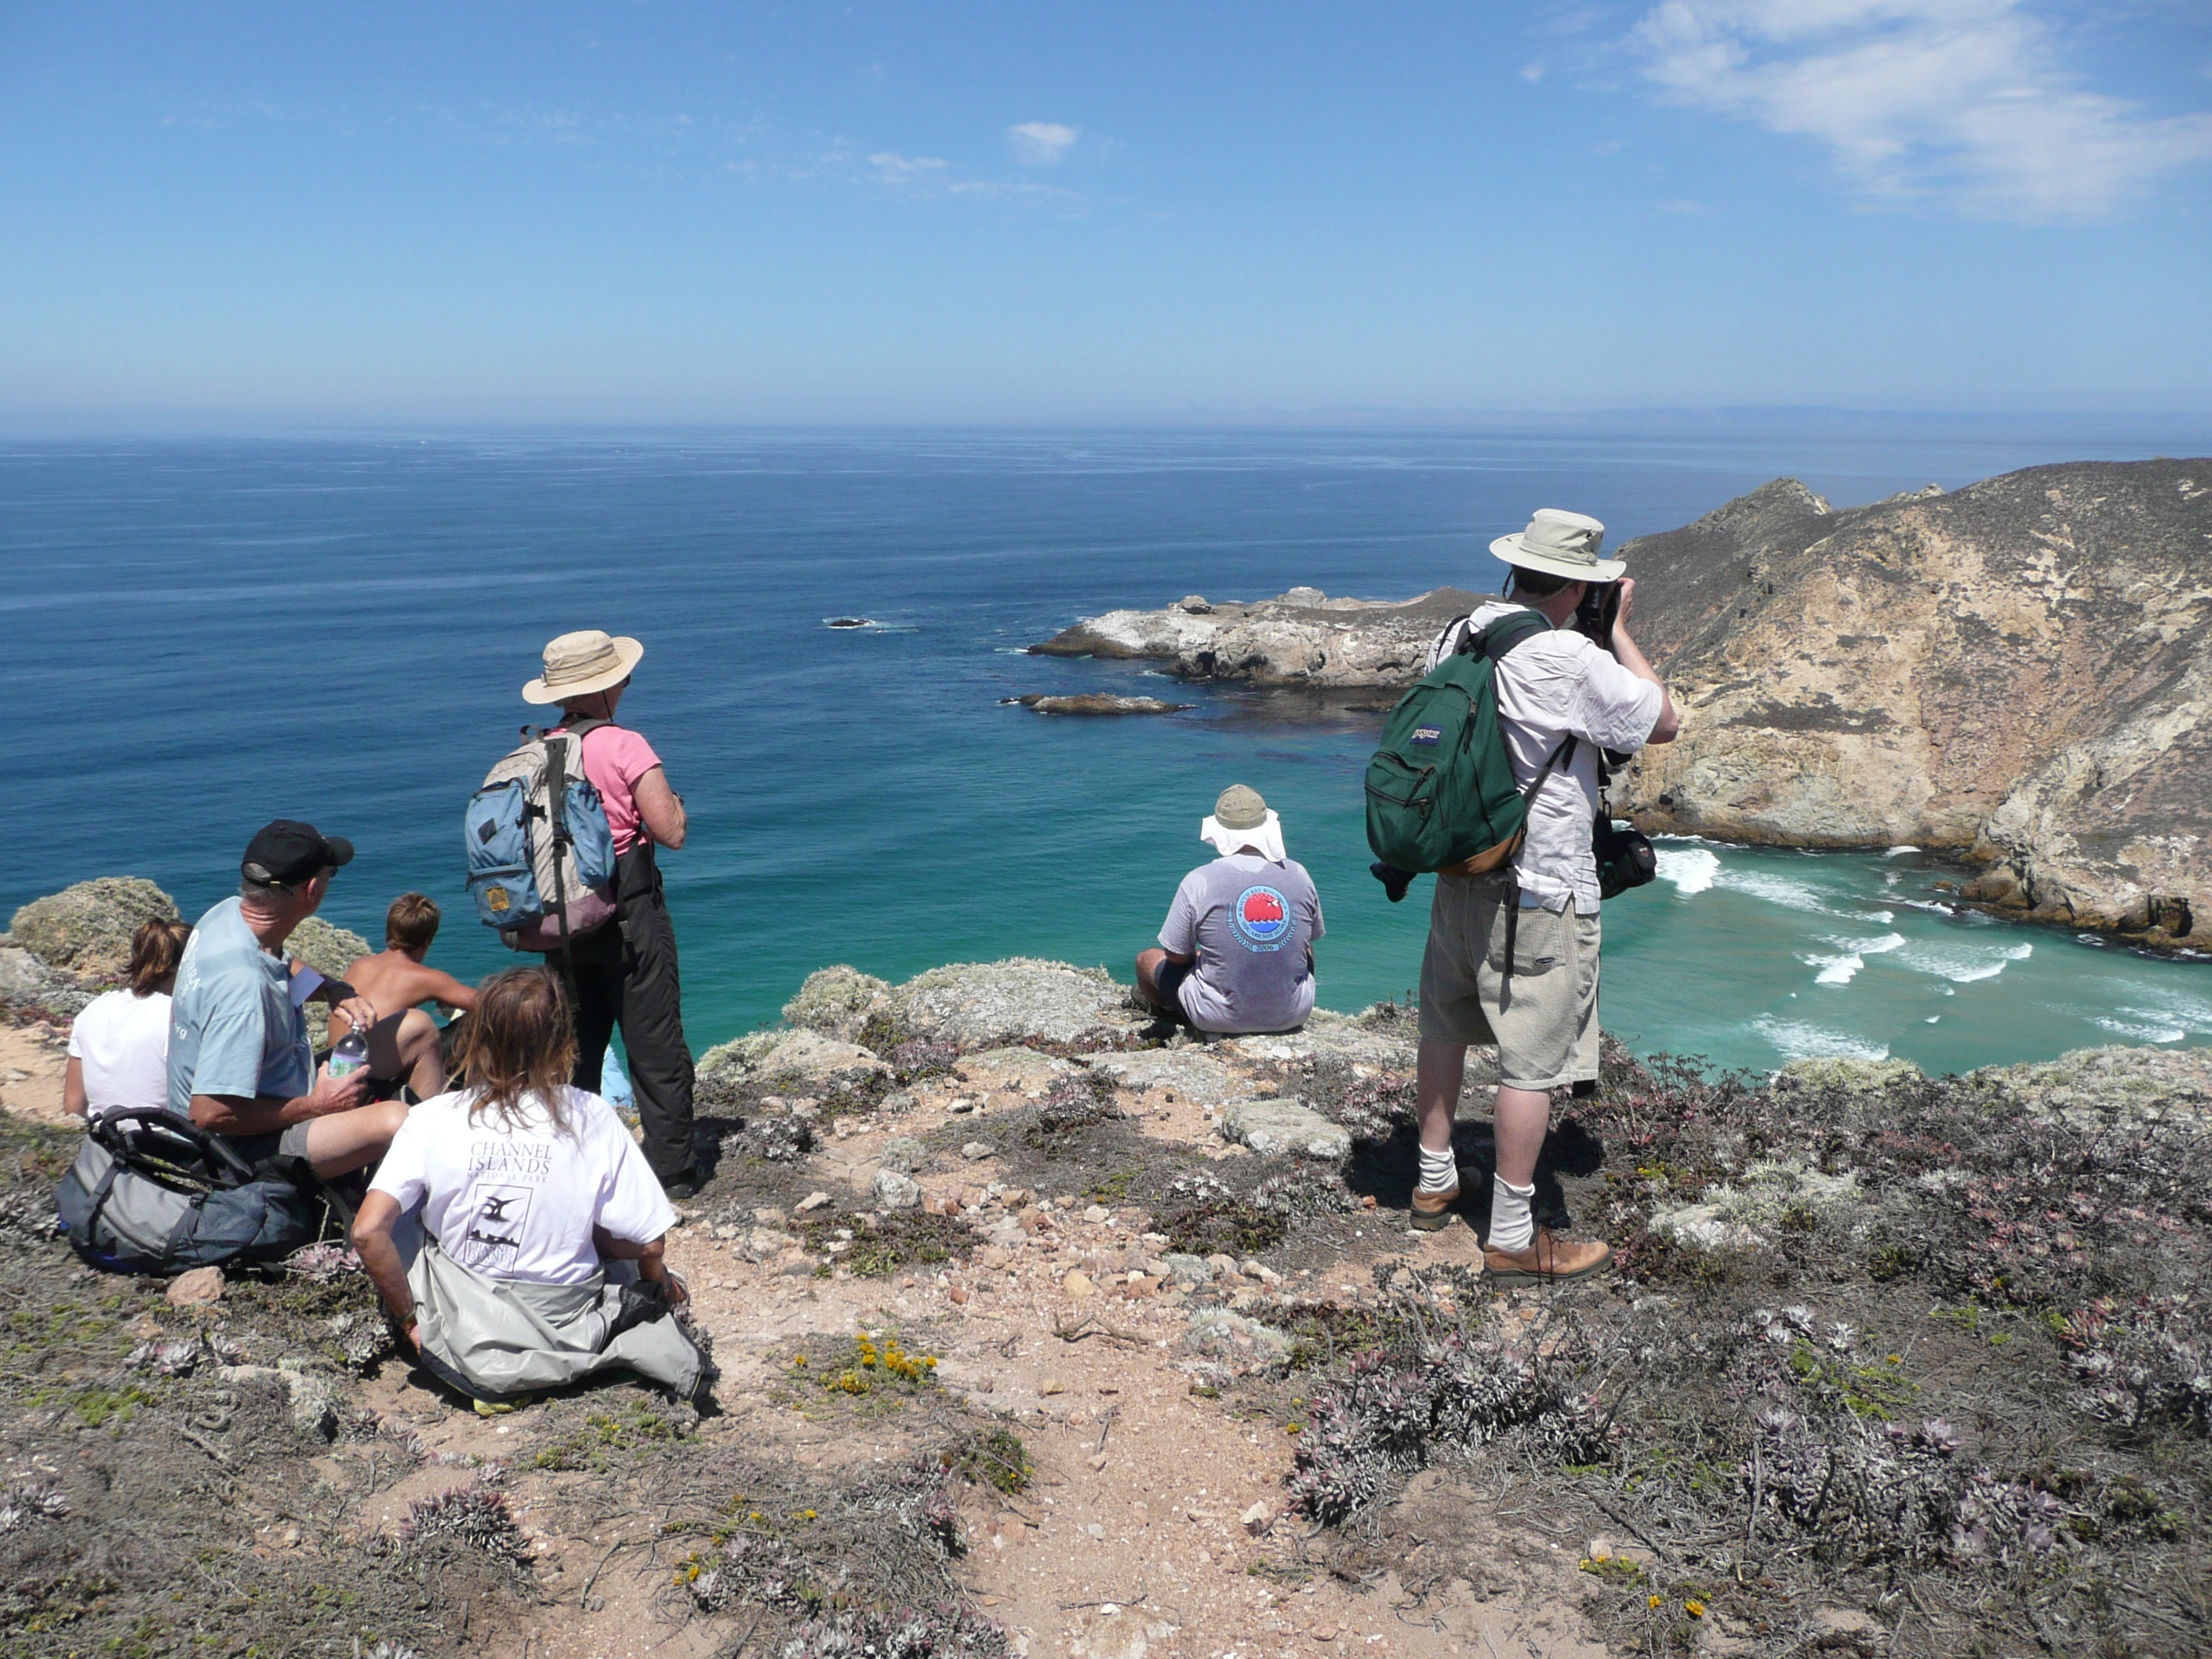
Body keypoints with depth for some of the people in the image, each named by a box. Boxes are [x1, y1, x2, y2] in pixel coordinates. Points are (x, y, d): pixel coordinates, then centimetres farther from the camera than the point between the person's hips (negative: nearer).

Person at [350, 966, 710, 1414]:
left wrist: (408, 1320, -1)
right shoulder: (593, 1120, -13)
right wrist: (660, 1282, 15)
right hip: (564, 1322, 2)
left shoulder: (434, 1118, -12)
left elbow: (368, 1231, -17)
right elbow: (648, 1245, -8)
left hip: (462, 1327, -2)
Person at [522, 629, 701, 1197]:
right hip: (629, 916, -6)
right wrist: (672, 799, 2)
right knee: (656, 1048, 3)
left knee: (576, 1046, 16)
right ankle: (671, 1168, 7)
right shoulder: (624, 746, -14)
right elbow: (671, 832, -17)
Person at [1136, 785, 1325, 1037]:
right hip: (1293, 1015, 3)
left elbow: (1176, 956, -5)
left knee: (1147, 960, 22)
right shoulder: (1298, 874, -5)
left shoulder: (1199, 881, -14)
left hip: (1222, 1018, -3)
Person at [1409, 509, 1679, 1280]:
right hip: (1539, 896, -8)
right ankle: (1512, 1237, 11)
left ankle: (1434, 1183, 36)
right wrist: (1617, 628, 0)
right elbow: (1663, 723, -7)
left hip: (1457, 874, 8)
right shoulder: (1570, 661, -20)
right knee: (1532, 1063, 2)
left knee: (1444, 1032, 20)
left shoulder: (1456, 636, 1)